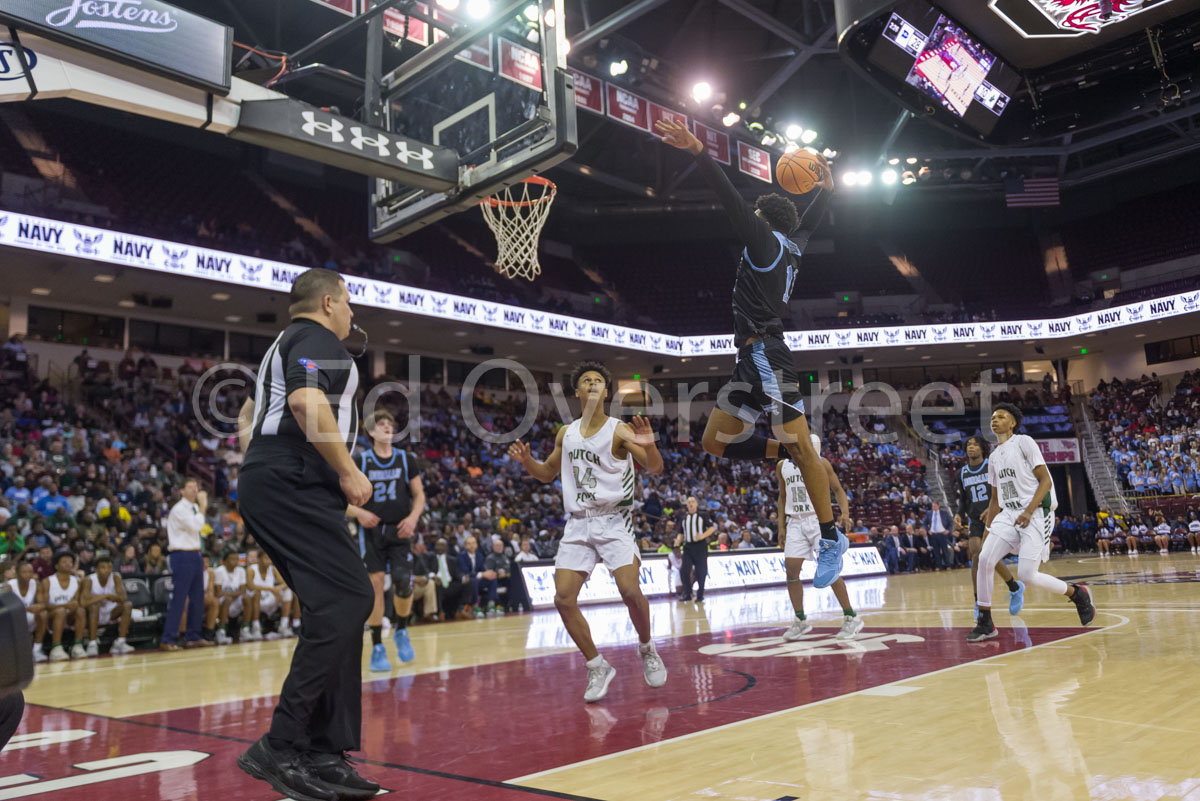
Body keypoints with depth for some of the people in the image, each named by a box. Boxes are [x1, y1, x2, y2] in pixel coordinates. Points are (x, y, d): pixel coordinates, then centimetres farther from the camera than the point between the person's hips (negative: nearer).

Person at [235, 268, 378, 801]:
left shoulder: (284, 345, 28)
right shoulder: (318, 339, -4)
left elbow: (247, 417, 35)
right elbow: (307, 402, -24)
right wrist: (348, 471, -17)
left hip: (267, 486, 11)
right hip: (295, 486, -11)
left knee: (335, 609, 8)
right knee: (348, 599, -16)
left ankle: (323, 751, 9)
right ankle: (281, 749, -15)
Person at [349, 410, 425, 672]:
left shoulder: (407, 460, 5)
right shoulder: (360, 461, 0)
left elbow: (419, 495, 9)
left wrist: (413, 517, -10)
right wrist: (359, 512, -17)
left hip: (399, 530, 1)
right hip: (371, 532, -1)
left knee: (404, 582, -10)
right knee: (375, 584, -6)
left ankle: (401, 631, 18)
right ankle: (377, 647, 5)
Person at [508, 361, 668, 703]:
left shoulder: (619, 431, -6)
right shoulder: (566, 433, 9)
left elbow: (655, 468, -15)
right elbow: (548, 473, 22)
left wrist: (649, 446, -37)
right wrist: (526, 460, 1)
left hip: (614, 521, -4)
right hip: (578, 523, 4)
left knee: (630, 590, -19)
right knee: (564, 598, -7)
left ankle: (647, 650, 11)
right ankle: (598, 667, 9)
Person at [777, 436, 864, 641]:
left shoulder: (820, 462, -2)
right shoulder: (782, 466, 10)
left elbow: (838, 489, 2)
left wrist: (845, 512, -16)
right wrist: (781, 526, 12)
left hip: (818, 519, -4)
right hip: (795, 522, 4)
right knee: (791, 569, -3)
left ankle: (851, 618, 2)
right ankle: (800, 620, 9)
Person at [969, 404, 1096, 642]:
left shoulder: (1024, 442, -3)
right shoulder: (994, 457, 18)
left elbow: (1045, 480, -9)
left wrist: (1028, 511, -21)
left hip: (1036, 514, -6)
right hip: (1008, 514, 7)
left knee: (1026, 575, -12)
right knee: (985, 559, -11)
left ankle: (1078, 593, 16)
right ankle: (985, 624, -2)